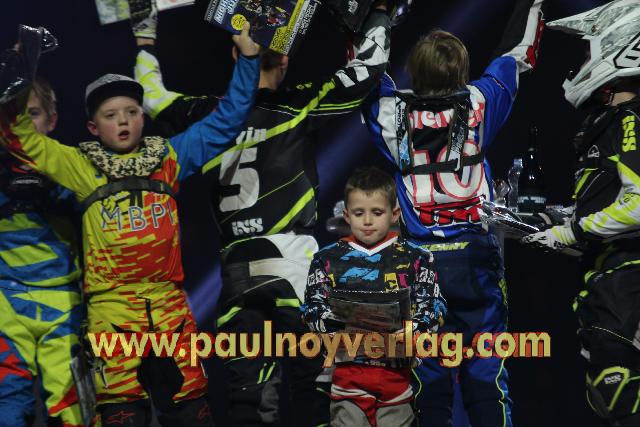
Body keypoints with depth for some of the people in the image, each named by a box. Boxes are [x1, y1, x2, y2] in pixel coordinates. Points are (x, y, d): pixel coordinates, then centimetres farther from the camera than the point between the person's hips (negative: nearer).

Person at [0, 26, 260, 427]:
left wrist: (248, 58, 8)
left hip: (170, 305, 2)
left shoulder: (169, 156, 10)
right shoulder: (82, 167, 6)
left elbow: (226, 120, 14)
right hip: (111, 308, -2)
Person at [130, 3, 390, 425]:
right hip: (295, 263, -4)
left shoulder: (210, 115, 6)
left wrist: (145, 38, 32)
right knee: (309, 379, -3)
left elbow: (152, 96, 20)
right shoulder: (298, 106, -2)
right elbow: (366, 70, 1)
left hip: (236, 272, 4)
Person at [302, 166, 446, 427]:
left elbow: (432, 308, 0)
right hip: (347, 370, 0)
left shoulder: (415, 258, 8)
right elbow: (312, 310, 2)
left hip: (398, 369, 0)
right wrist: (343, 323, -17)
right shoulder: (328, 259, 9)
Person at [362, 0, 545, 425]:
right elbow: (517, 52, 6)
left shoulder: (392, 112, -8)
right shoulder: (477, 105, -8)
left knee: (430, 370, 8)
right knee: (486, 369, 5)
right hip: (475, 258, -1)